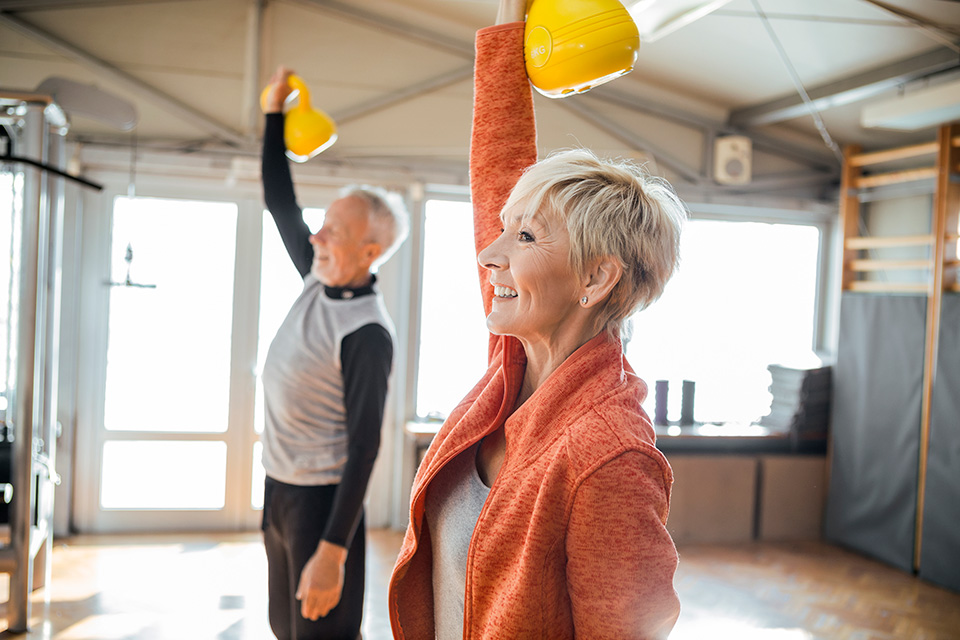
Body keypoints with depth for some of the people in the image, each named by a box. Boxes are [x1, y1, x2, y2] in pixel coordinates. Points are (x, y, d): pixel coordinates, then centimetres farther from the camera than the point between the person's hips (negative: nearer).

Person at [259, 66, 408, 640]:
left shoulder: (368, 334, -21)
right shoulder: (320, 280, 2)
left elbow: (364, 447, -23)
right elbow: (280, 201, 14)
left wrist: (333, 551, -25)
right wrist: (275, 111, 15)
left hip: (322, 499, -9)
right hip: (279, 487, 9)